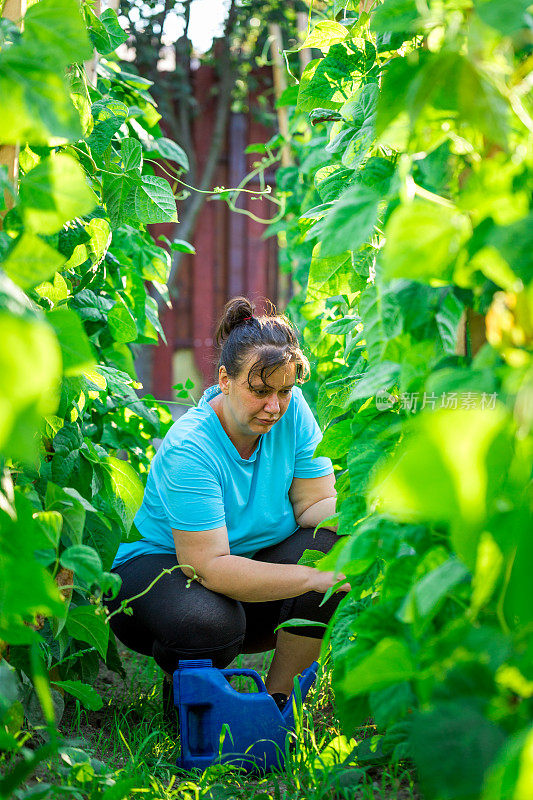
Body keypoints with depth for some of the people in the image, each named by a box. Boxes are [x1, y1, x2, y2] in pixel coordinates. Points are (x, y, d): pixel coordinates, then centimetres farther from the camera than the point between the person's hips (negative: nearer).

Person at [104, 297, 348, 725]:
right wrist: (313, 578, -41)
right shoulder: (189, 449, -28)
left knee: (332, 546, -23)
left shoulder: (292, 411, -11)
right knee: (210, 624, -39)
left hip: (254, 558, 6)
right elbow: (209, 567, -33)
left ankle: (278, 697, -7)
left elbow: (317, 503, -8)